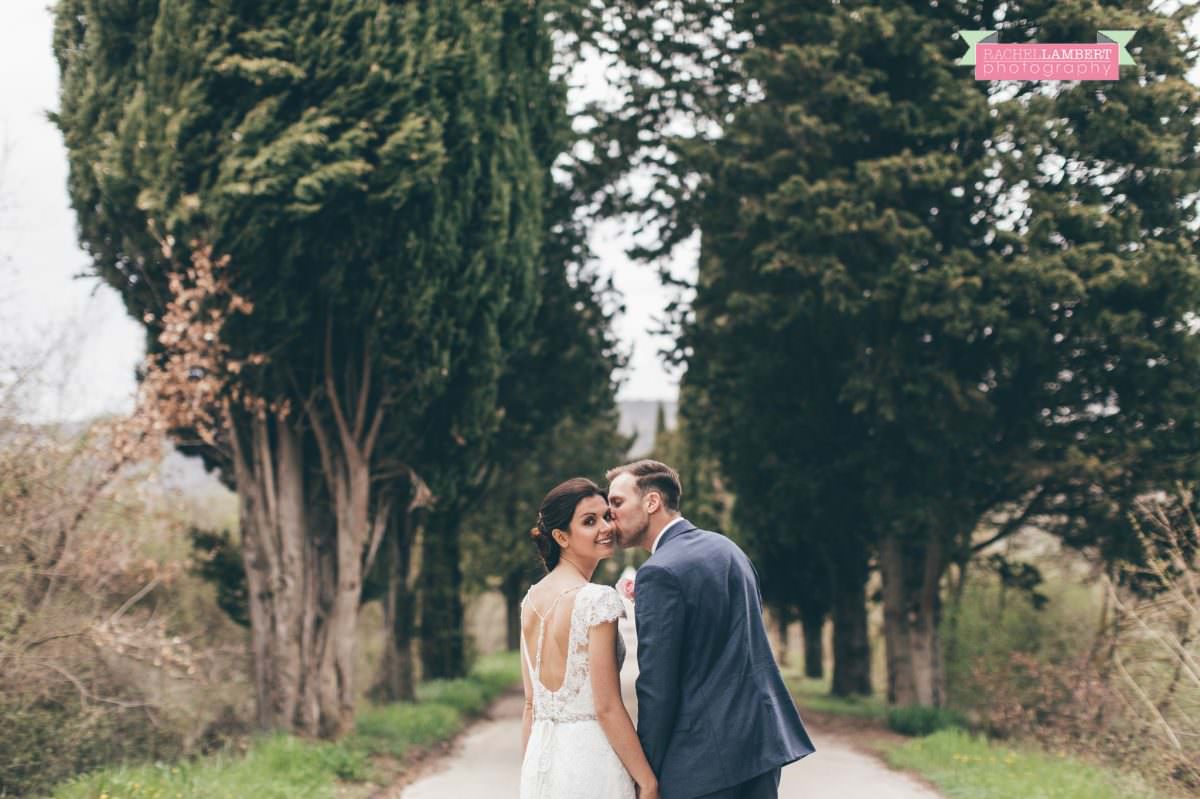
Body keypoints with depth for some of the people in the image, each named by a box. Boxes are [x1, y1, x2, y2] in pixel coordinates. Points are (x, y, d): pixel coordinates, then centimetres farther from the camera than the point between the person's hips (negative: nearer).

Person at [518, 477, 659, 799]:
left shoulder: (531, 600, 7)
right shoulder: (598, 599, -14)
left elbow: (530, 703, 11)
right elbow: (607, 706, -17)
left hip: (540, 760, 7)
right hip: (590, 760, -7)